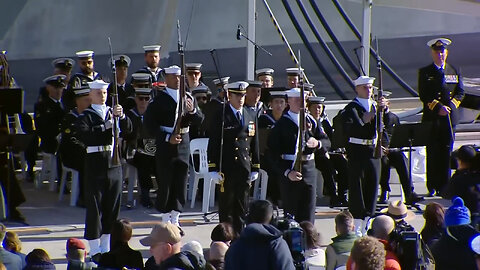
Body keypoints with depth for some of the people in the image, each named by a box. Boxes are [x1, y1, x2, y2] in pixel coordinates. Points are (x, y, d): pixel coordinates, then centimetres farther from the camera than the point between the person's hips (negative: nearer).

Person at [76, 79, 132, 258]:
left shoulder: (113, 112, 12)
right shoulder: (86, 115, 0)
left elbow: (127, 130, -1)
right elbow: (83, 134, -17)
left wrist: (121, 116, -18)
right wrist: (104, 126, -22)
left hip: (113, 162, 5)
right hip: (95, 163, -4)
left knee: (112, 206, 9)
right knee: (94, 206, -3)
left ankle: (106, 247, 19)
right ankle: (95, 249, 1)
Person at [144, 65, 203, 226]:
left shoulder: (188, 98, 9)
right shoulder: (159, 99, -6)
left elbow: (200, 119, 8)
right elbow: (150, 124, -9)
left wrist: (192, 111, -14)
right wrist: (167, 138, -15)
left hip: (183, 144, 4)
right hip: (165, 145, -4)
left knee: (180, 183, 7)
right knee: (165, 183, 0)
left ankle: (175, 219, 15)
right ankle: (166, 220, 9)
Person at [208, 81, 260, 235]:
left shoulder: (251, 117, 12)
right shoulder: (221, 116, -3)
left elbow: (254, 145, 15)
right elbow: (213, 144, -5)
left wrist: (255, 168, 12)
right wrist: (213, 169, -10)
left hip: (245, 169, 4)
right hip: (227, 169, -4)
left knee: (242, 207, 8)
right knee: (226, 206, 1)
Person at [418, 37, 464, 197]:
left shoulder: (454, 72, 13)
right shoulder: (425, 72, 5)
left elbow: (460, 93, 10)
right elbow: (424, 95, -3)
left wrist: (450, 106, -7)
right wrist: (438, 107, -14)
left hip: (449, 118, 2)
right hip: (432, 118, -2)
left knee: (446, 152, 1)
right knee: (433, 154, -1)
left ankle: (445, 186, 5)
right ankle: (432, 187, 2)